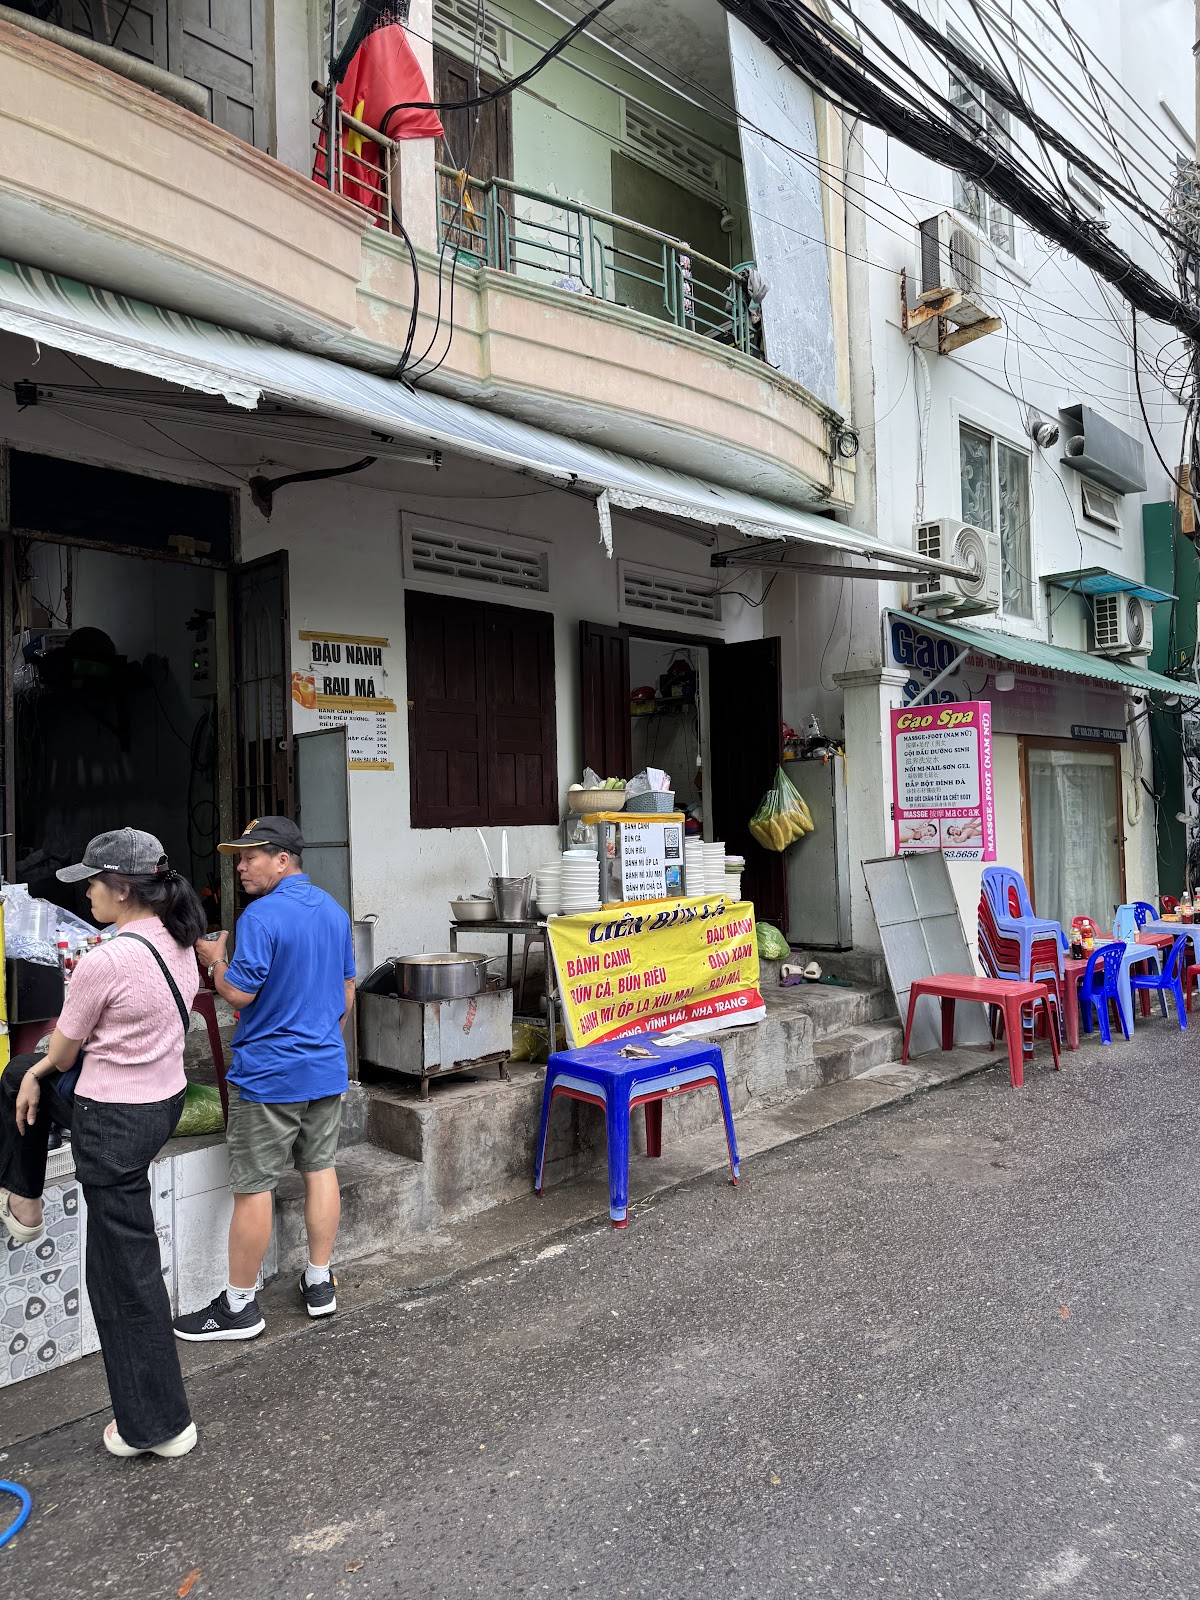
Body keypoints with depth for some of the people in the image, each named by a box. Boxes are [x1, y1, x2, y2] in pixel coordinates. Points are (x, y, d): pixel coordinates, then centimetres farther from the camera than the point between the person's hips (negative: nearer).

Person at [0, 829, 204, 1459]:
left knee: (126, 1277, 8)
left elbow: (64, 1052, -8)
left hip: (115, 1122, -9)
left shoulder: (103, 962, -27)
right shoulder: (180, 945, -2)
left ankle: (159, 1425, 24)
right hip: (165, 1099, 9)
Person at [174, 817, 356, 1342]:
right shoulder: (334, 910, 7)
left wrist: (215, 960, -1)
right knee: (320, 1169, 15)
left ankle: (239, 1306, 15)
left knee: (253, 1187, 4)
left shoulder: (261, 916, -18)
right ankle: (320, 1284, 25)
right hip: (327, 1067, 7)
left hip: (268, 1074, -7)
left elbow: (239, 994, -19)